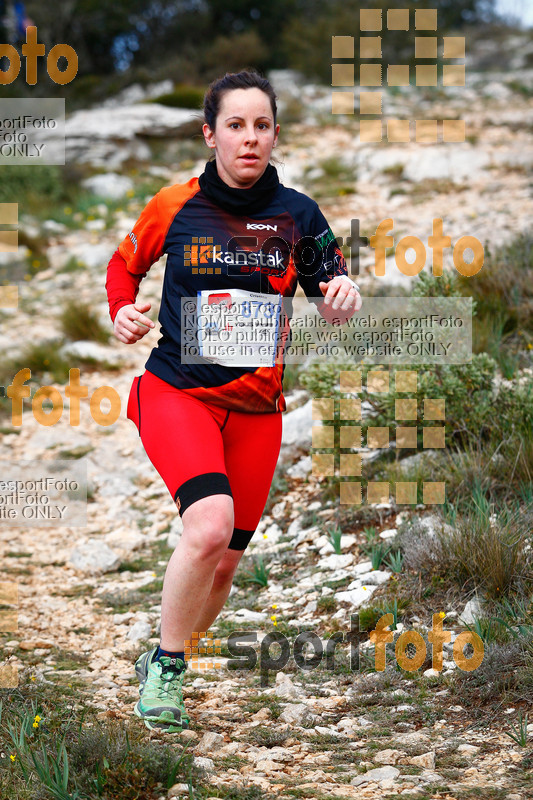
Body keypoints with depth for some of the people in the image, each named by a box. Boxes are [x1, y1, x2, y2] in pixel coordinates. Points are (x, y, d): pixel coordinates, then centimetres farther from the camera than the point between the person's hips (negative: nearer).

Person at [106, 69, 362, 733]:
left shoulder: (297, 214, 1)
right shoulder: (173, 207, -3)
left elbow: (330, 290, 8)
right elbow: (125, 264, 14)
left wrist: (342, 296, -15)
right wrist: (123, 311, -6)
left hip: (257, 406, 3)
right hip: (177, 390, -3)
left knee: (224, 562, 8)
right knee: (210, 523, -27)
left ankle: (165, 667, 34)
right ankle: (164, 667, -9)